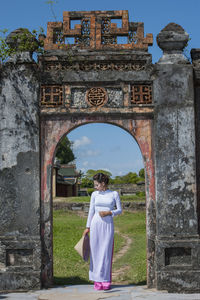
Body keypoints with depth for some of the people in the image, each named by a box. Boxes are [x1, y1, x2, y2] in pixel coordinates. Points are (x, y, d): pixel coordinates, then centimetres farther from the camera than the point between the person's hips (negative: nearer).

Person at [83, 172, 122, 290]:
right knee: (96, 252, 1)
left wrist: (109, 212, -12)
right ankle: (97, 280, 8)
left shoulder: (114, 194, 2)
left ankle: (106, 280, 6)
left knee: (106, 252, -1)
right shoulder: (94, 194, 6)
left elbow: (120, 210, 5)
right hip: (95, 224, 2)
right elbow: (91, 211, 9)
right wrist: (88, 227, 7)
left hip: (108, 225, -1)